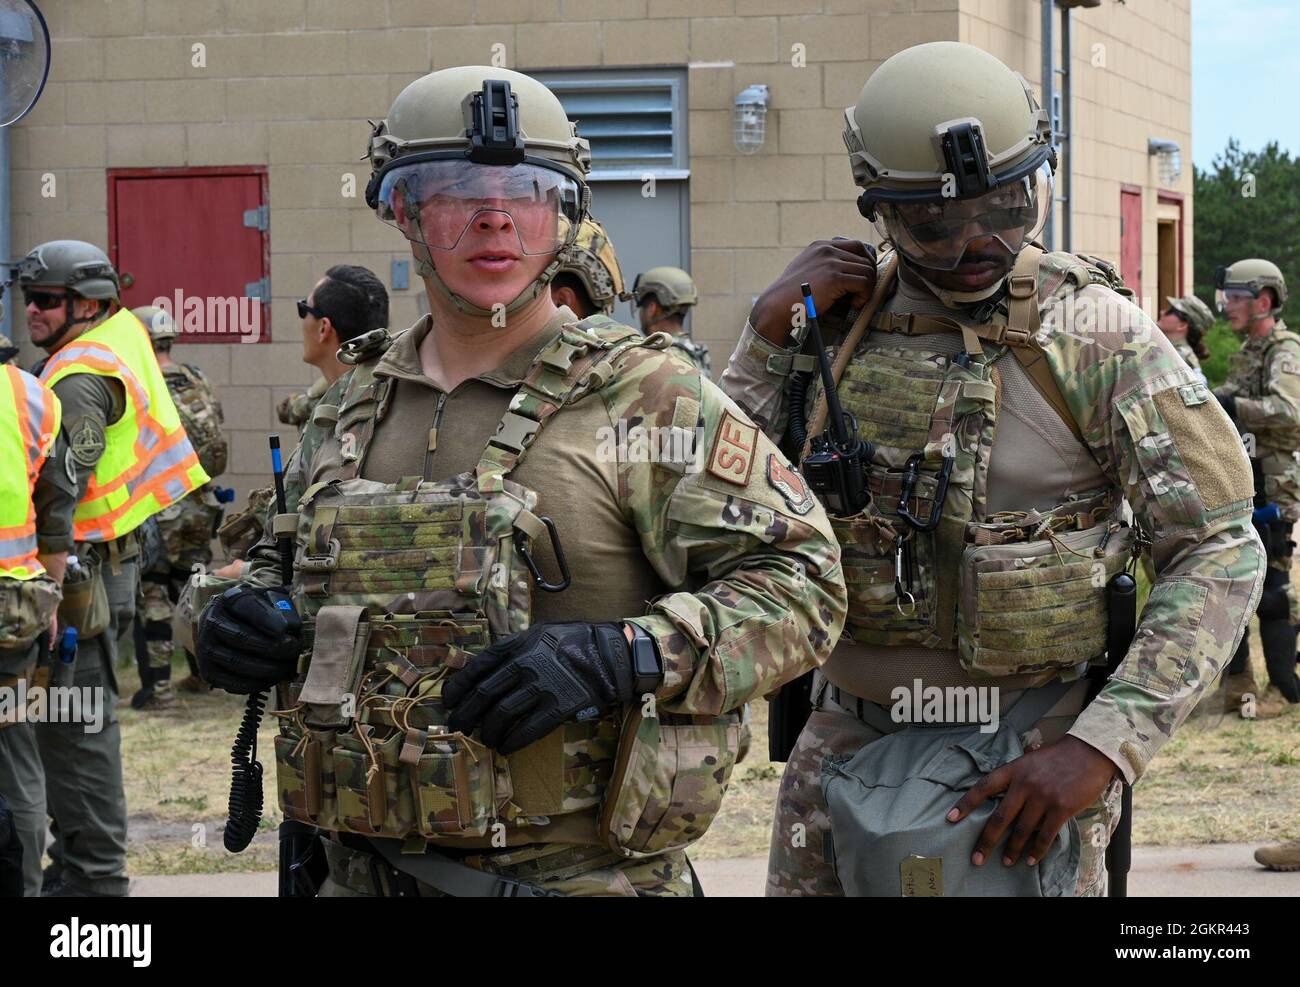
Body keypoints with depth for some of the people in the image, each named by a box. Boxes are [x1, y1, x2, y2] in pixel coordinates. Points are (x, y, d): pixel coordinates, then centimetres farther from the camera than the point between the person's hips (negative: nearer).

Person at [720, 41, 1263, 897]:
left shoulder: (1092, 333, -9)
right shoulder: (837, 321, 3)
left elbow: (1221, 554, -11)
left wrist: (1102, 748, -19)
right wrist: (770, 334, -6)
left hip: (1020, 763, -4)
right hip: (843, 750, 4)